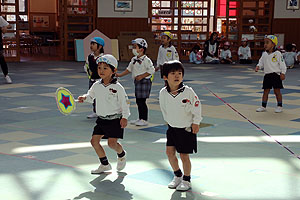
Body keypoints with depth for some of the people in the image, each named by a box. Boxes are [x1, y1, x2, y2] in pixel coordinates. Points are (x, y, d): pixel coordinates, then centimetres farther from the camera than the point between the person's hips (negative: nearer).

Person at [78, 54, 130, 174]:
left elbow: (125, 102, -7)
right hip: (101, 119, 6)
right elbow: (91, 96, 19)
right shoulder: (96, 86, 1)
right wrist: (84, 98, -3)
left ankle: (121, 155, 22)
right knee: (94, 141, 0)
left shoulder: (117, 87, -11)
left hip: (115, 119, -5)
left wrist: (124, 117, -12)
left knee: (112, 142, -13)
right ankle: (105, 164, 17)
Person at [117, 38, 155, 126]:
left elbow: (151, 70, -18)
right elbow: (129, 69, 19)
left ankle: (144, 120, 1)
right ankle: (140, 118, 23)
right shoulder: (134, 59, 12)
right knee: (138, 101, 13)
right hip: (137, 82, 8)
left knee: (142, 101, -7)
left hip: (144, 81, -8)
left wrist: (141, 76, -20)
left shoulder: (146, 60, -14)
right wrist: (120, 75, 12)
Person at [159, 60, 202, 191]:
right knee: (169, 152, 2)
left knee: (184, 155, 1)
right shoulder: (163, 93, -9)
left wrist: (195, 123, -5)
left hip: (187, 128, -4)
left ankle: (186, 180, 19)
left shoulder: (188, 91, -19)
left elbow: (197, 107, -9)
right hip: (172, 127, 4)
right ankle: (177, 175, 25)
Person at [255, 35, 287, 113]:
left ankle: (279, 106, 9)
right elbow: (261, 62, 13)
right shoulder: (264, 54, 8)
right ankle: (263, 106, 12)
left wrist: (283, 73, -12)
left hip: (276, 74, -5)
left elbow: (282, 64, -7)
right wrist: (258, 66, -8)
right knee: (266, 91, 7)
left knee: (277, 91, -1)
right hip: (267, 75, 5)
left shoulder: (277, 54, -8)